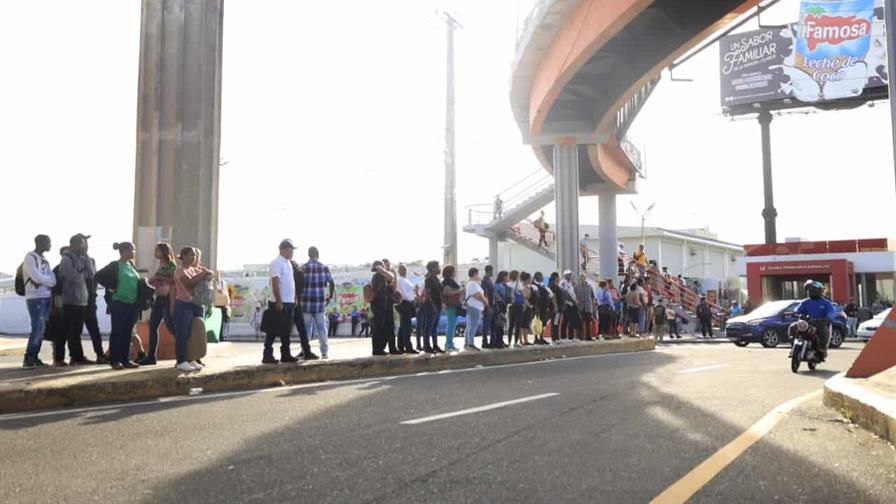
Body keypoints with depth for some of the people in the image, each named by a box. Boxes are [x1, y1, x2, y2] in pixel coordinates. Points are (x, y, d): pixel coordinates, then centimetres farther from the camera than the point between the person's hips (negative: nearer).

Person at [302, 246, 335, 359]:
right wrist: (330, 296, 14)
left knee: (306, 328, 5)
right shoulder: (324, 268, 3)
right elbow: (332, 284, 0)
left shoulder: (304, 268, -4)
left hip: (306, 302, -2)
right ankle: (324, 352, 9)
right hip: (320, 302, 2)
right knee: (321, 327, 9)